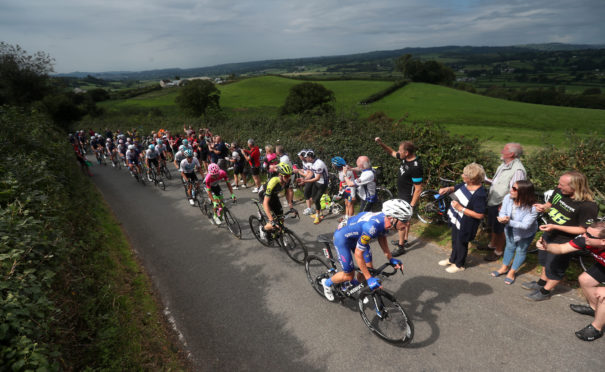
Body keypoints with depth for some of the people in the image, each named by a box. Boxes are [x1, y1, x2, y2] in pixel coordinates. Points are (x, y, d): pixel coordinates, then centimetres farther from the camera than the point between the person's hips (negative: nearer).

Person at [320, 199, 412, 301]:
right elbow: (358, 254, -32)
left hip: (356, 235, 8)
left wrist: (390, 259, -3)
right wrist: (369, 279, -26)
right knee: (349, 275, 0)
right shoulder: (371, 227, -42)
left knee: (369, 269, 8)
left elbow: (382, 238, 4)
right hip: (342, 237, -7)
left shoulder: (386, 219, -18)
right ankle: (327, 283, 28)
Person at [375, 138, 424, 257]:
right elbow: (392, 152, 14)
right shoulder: (405, 158, -5)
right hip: (401, 195, 9)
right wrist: (381, 143, -1)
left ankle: (401, 247, 11)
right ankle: (404, 239, 38)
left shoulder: (416, 167, -30)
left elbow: (418, 189, -26)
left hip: (408, 198, -9)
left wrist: (411, 205, -23)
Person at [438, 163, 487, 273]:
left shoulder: (480, 194, -32)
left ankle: (459, 264, 40)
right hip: (456, 219, 8)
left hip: (465, 225, -8)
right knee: (454, 240, 27)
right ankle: (452, 259, 51)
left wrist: (461, 208, -30)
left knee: (461, 243, 15)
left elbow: (480, 215, -29)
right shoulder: (465, 184, -9)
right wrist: (448, 189, -10)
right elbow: (456, 188, 13)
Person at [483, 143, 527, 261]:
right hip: (493, 202, 9)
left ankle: (498, 251, 25)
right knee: (493, 226, 25)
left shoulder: (518, 170, -24)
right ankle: (491, 244, 44)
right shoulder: (504, 165, 7)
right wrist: (486, 180, 4)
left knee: (500, 229, 8)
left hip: (502, 205, -9)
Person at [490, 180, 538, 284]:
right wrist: (502, 218, -41)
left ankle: (512, 272, 37)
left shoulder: (532, 208, -38)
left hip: (525, 233, -4)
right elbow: (502, 212, -18)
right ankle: (504, 268, 44)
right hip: (510, 230, 4)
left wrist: (509, 222, -47)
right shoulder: (508, 198, -27)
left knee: (521, 251, 16)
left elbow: (525, 225, -35)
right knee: (509, 247, 23)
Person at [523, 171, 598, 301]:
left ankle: (545, 291, 36)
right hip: (548, 234, 7)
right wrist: (543, 207, -17)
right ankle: (541, 283, 50)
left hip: (563, 242, -7)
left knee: (554, 268, 13)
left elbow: (583, 230, -23)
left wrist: (555, 227, -30)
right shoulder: (559, 191, -12)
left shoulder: (588, 206, -30)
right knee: (545, 260, 27)